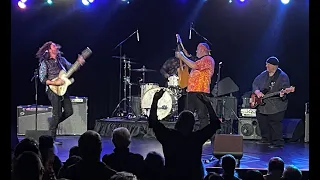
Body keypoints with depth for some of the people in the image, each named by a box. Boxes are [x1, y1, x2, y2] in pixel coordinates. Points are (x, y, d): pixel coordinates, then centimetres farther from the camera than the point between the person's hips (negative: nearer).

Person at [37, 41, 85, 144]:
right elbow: (42, 79, -10)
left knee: (69, 111, 3)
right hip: (53, 90, -7)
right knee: (57, 114, -8)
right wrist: (55, 83, -20)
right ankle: (52, 139, 3)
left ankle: (53, 122, 26)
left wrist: (79, 63, -6)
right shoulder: (44, 63, -7)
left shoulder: (61, 59, 12)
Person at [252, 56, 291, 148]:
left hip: (276, 107, -7)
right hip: (262, 106, 7)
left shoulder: (282, 77, -10)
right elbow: (255, 84, 14)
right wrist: (257, 92, -5)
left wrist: (283, 94, -38)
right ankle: (266, 139, 31)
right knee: (262, 123, 15)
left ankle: (278, 143, 0)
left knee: (275, 124, -9)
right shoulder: (263, 75, 10)